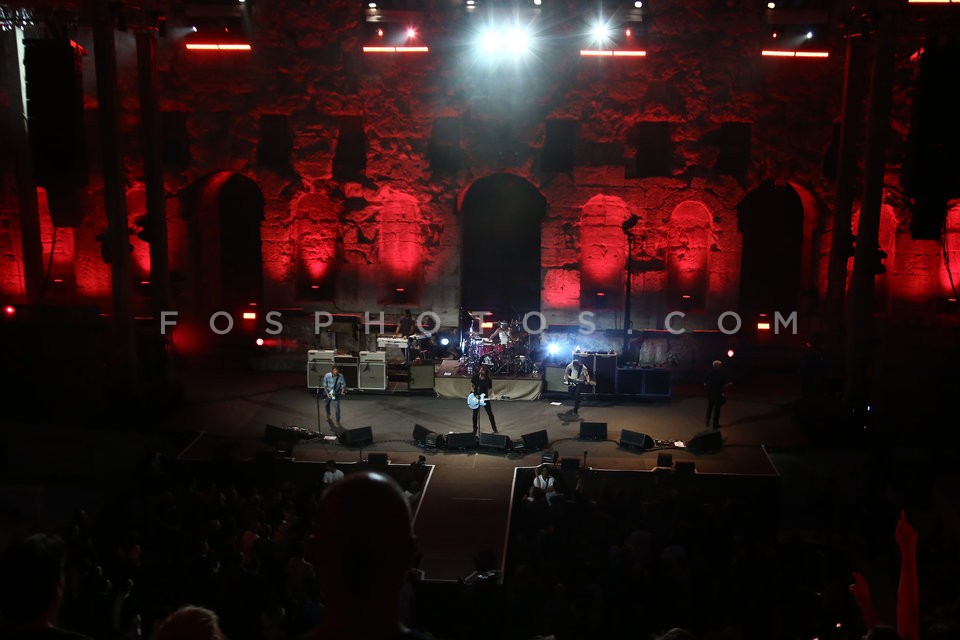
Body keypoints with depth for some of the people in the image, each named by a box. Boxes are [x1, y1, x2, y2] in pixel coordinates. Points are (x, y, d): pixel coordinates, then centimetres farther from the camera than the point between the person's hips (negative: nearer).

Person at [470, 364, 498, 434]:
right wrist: (475, 394, -15)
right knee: (475, 414, 7)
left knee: (490, 413, -1)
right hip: (475, 397, 1)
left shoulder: (488, 379, -7)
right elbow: (471, 386, -2)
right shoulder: (475, 377, -6)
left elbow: (490, 389, 1)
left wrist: (491, 395, -18)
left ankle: (494, 429, 9)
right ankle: (475, 429, 22)